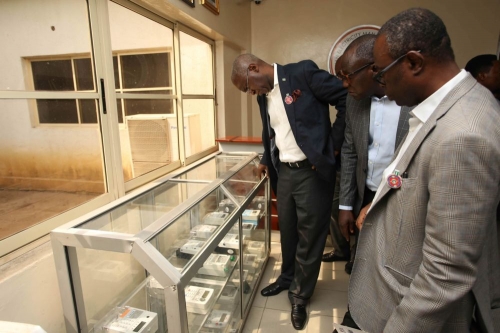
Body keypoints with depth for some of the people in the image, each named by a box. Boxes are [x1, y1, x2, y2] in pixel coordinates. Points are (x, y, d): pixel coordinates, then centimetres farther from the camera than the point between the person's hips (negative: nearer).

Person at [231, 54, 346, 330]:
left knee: (309, 236, 7)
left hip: (311, 171, -6)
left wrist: (332, 144, -13)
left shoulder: (302, 72, -11)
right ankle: (287, 278, 43)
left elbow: (348, 99, -12)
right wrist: (267, 162, 14)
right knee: (287, 231, 19)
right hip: (284, 172, 7)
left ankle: (300, 296, 27)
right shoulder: (263, 96, 11)